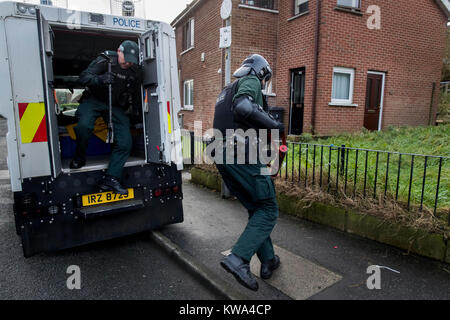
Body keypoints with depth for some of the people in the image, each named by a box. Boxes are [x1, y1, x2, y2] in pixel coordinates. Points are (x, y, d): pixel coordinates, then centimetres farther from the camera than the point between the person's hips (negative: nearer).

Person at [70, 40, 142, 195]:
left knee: (125, 142, -14)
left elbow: (136, 93, 19)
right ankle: (79, 158, -2)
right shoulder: (104, 61, -11)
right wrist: (100, 79, -38)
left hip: (116, 106, 3)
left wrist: (130, 106, 11)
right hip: (95, 100, -3)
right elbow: (84, 77, -20)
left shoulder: (136, 72, 1)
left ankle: (111, 178, -9)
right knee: (84, 125, -33)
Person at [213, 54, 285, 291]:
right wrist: (274, 125, -13)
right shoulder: (251, 81, 0)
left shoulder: (227, 90, 27)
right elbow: (243, 108, -23)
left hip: (223, 158, 9)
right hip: (242, 156, -9)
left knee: (255, 209, 17)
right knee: (268, 209, 0)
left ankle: (268, 261, 23)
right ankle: (238, 258, -12)